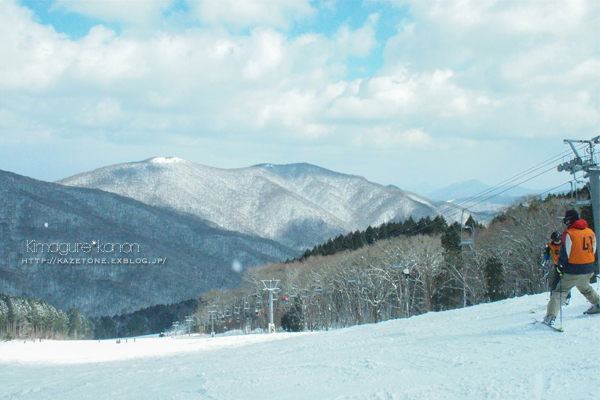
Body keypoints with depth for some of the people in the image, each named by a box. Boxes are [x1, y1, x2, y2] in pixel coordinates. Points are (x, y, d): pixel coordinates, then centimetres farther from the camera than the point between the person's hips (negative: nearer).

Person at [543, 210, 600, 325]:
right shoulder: (590, 232, 8)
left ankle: (550, 316, -12)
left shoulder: (569, 234, -11)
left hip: (573, 271, -6)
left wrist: (560, 266, -3)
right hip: (588, 270, 6)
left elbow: (565, 253, -13)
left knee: (559, 291, -1)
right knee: (585, 288, 33)